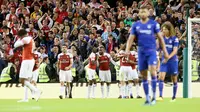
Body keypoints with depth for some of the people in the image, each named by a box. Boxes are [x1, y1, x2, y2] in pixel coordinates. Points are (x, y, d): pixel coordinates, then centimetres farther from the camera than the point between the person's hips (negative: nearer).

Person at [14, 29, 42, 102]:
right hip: (31, 60, 10)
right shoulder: (31, 39, 16)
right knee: (25, 80, 12)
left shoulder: (26, 39, -13)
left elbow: (15, 45, -8)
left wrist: (19, 39, 6)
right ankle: (25, 98, 13)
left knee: (22, 80, -9)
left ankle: (37, 91, -20)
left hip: (27, 61, -10)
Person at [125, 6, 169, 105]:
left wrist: (165, 51, 5)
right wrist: (127, 49, -14)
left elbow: (160, 38, 6)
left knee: (152, 71, -20)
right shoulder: (135, 25, 8)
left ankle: (154, 96, -10)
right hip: (141, 52, 3)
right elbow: (131, 38, 4)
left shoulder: (154, 24, 2)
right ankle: (147, 99, 14)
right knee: (144, 75, 5)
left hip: (151, 51, -3)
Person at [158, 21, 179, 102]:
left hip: (173, 60, -3)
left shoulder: (174, 39, -6)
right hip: (164, 61, 3)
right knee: (161, 77, -15)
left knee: (174, 79, 6)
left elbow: (175, 51, -15)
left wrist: (168, 57, -26)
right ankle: (160, 96, -18)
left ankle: (174, 97, 18)